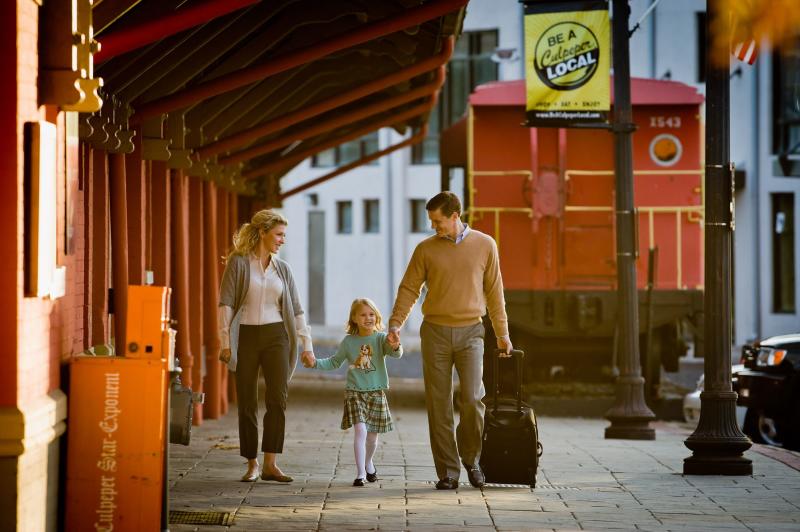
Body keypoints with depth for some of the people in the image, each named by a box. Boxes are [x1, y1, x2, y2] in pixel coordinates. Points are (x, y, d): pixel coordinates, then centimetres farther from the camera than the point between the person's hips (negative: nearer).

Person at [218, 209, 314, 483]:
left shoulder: (282, 269, 11)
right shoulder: (238, 262, -2)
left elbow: (296, 309, 13)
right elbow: (226, 303, -7)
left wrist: (307, 344, 7)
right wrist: (225, 342, -14)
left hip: (276, 336, 3)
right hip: (245, 337, -3)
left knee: (278, 397, -14)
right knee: (247, 403, 1)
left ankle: (270, 464, -15)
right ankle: (252, 464, 12)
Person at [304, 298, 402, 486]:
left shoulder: (381, 338, -4)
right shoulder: (349, 341, 1)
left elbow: (396, 354, -20)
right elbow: (334, 362, 14)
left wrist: (395, 347, -43)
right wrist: (316, 363, -1)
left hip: (376, 393, 1)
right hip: (354, 392, -1)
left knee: (372, 435, 11)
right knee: (360, 430, -17)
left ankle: (368, 462, 41)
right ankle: (360, 473, -15)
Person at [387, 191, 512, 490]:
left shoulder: (484, 246, 4)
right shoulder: (426, 249, 3)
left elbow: (494, 292, 9)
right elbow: (409, 289, 2)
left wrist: (502, 334, 10)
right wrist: (395, 324, -11)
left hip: (470, 332, -1)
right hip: (435, 332, 1)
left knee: (473, 399, -13)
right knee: (438, 405, -1)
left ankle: (471, 458, 11)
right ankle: (447, 471, 6)